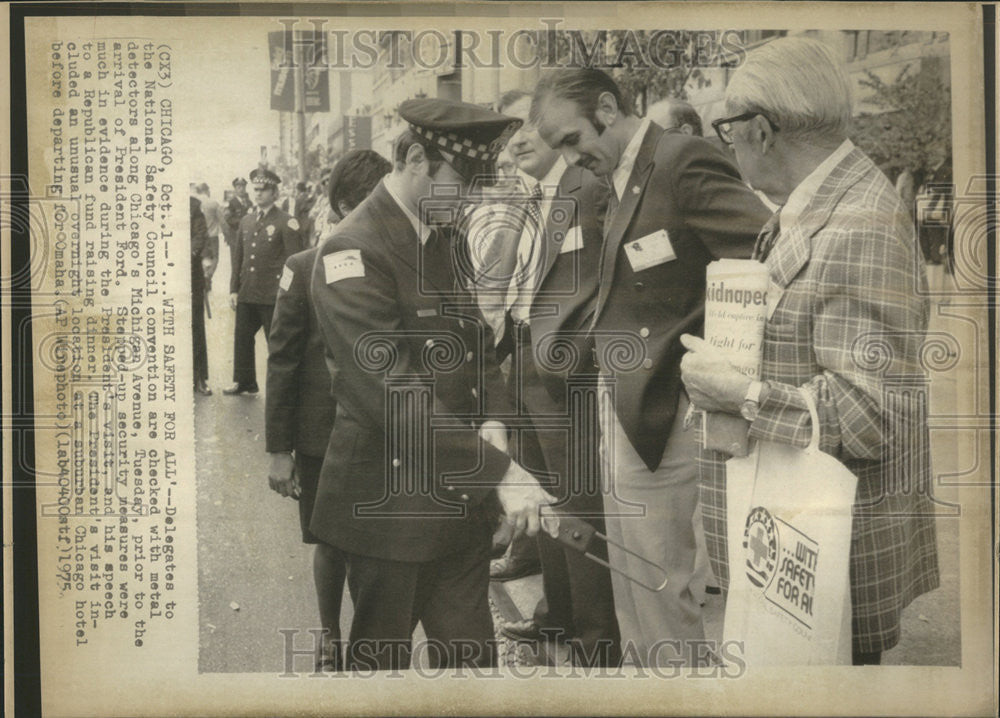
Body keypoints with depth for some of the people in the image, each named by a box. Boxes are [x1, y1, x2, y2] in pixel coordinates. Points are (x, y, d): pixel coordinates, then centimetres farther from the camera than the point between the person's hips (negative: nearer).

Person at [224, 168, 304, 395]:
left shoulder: (286, 223, -5)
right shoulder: (246, 222, 15)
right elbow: (238, 258, 17)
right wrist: (234, 289, 11)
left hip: (273, 296, -6)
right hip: (246, 294, 6)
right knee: (242, 338, 12)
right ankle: (244, 382, 25)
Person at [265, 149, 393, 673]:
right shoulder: (305, 270, -7)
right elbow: (282, 363, -4)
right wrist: (278, 449, -3)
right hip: (323, 435, 0)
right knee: (331, 545, 13)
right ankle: (331, 641, 36)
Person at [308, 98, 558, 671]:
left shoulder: (442, 244, 10)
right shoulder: (352, 255, -18)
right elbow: (393, 392, -26)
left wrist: (492, 423, -4)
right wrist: (500, 473, -29)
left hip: (461, 499, 7)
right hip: (391, 502, -7)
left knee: (473, 655, 14)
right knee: (383, 658, 10)